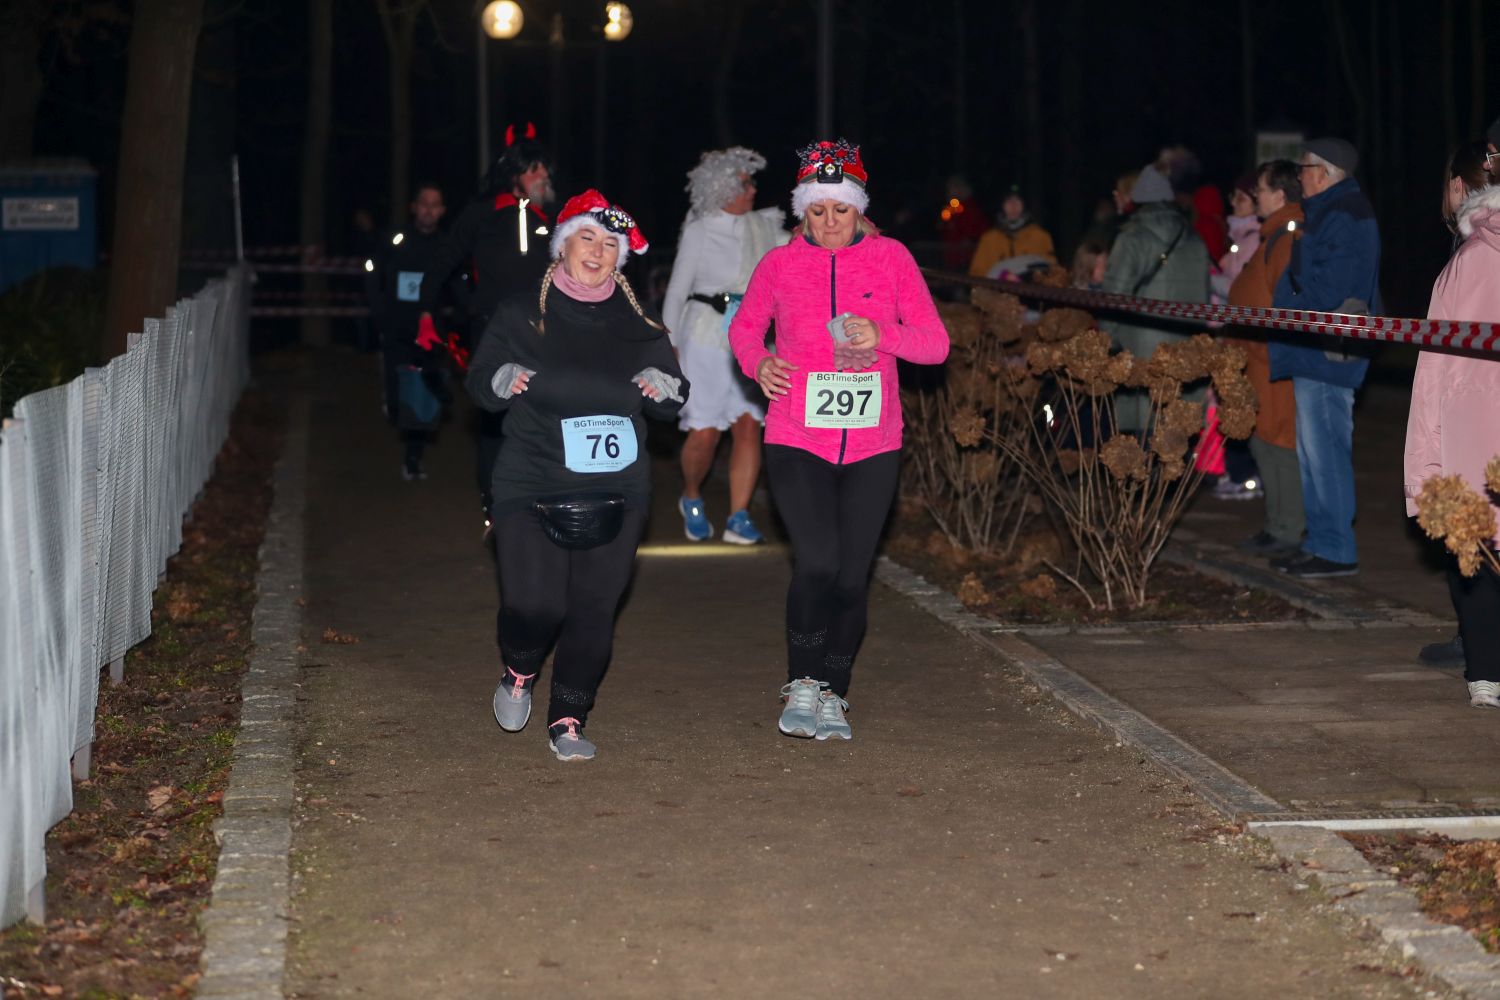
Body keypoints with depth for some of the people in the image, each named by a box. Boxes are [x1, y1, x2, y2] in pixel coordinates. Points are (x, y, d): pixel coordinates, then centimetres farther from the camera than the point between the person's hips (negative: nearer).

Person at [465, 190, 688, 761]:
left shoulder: (637, 326, 11)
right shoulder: (521, 317, 5)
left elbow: (673, 401, 14)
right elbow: (479, 383, 4)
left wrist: (665, 388, -10)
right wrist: (504, 379, -19)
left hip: (616, 493, 2)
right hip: (531, 489, -2)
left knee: (594, 608, -3)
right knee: (534, 604, -13)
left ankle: (568, 723, 13)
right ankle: (518, 675, 21)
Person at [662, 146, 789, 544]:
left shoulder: (763, 226, 8)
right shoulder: (700, 232, -2)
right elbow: (677, 291, 2)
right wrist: (670, 347, 1)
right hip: (707, 336, -3)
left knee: (749, 428, -4)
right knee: (705, 433, -5)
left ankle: (739, 519, 2)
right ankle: (691, 498, 23)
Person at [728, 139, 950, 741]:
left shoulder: (890, 258, 1)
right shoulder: (779, 264, 1)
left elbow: (936, 343, -1)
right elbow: (744, 326, 18)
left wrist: (884, 336, -20)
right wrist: (757, 361, -4)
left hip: (872, 447, 1)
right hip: (797, 440, -1)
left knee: (851, 578, 4)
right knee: (817, 562, -18)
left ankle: (834, 696, 21)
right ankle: (802, 685, 0)